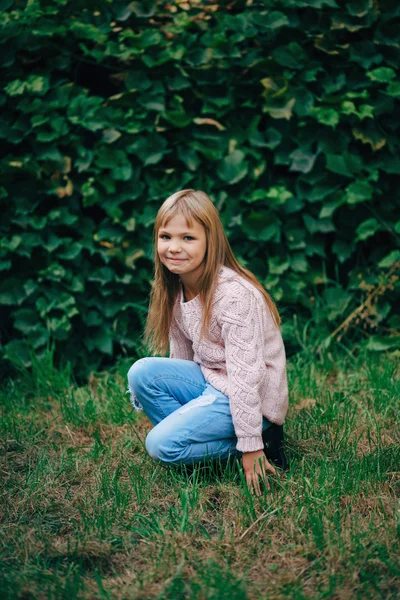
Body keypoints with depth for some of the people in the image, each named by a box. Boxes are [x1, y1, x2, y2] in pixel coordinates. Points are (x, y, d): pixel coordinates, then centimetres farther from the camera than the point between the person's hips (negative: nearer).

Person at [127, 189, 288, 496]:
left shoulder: (235, 295, -26)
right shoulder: (177, 289, 0)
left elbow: (245, 376, -25)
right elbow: (181, 355, 8)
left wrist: (250, 446, -23)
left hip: (252, 398, -8)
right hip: (210, 380, 8)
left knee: (162, 445, -18)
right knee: (141, 372, -11)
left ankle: (262, 442, -5)